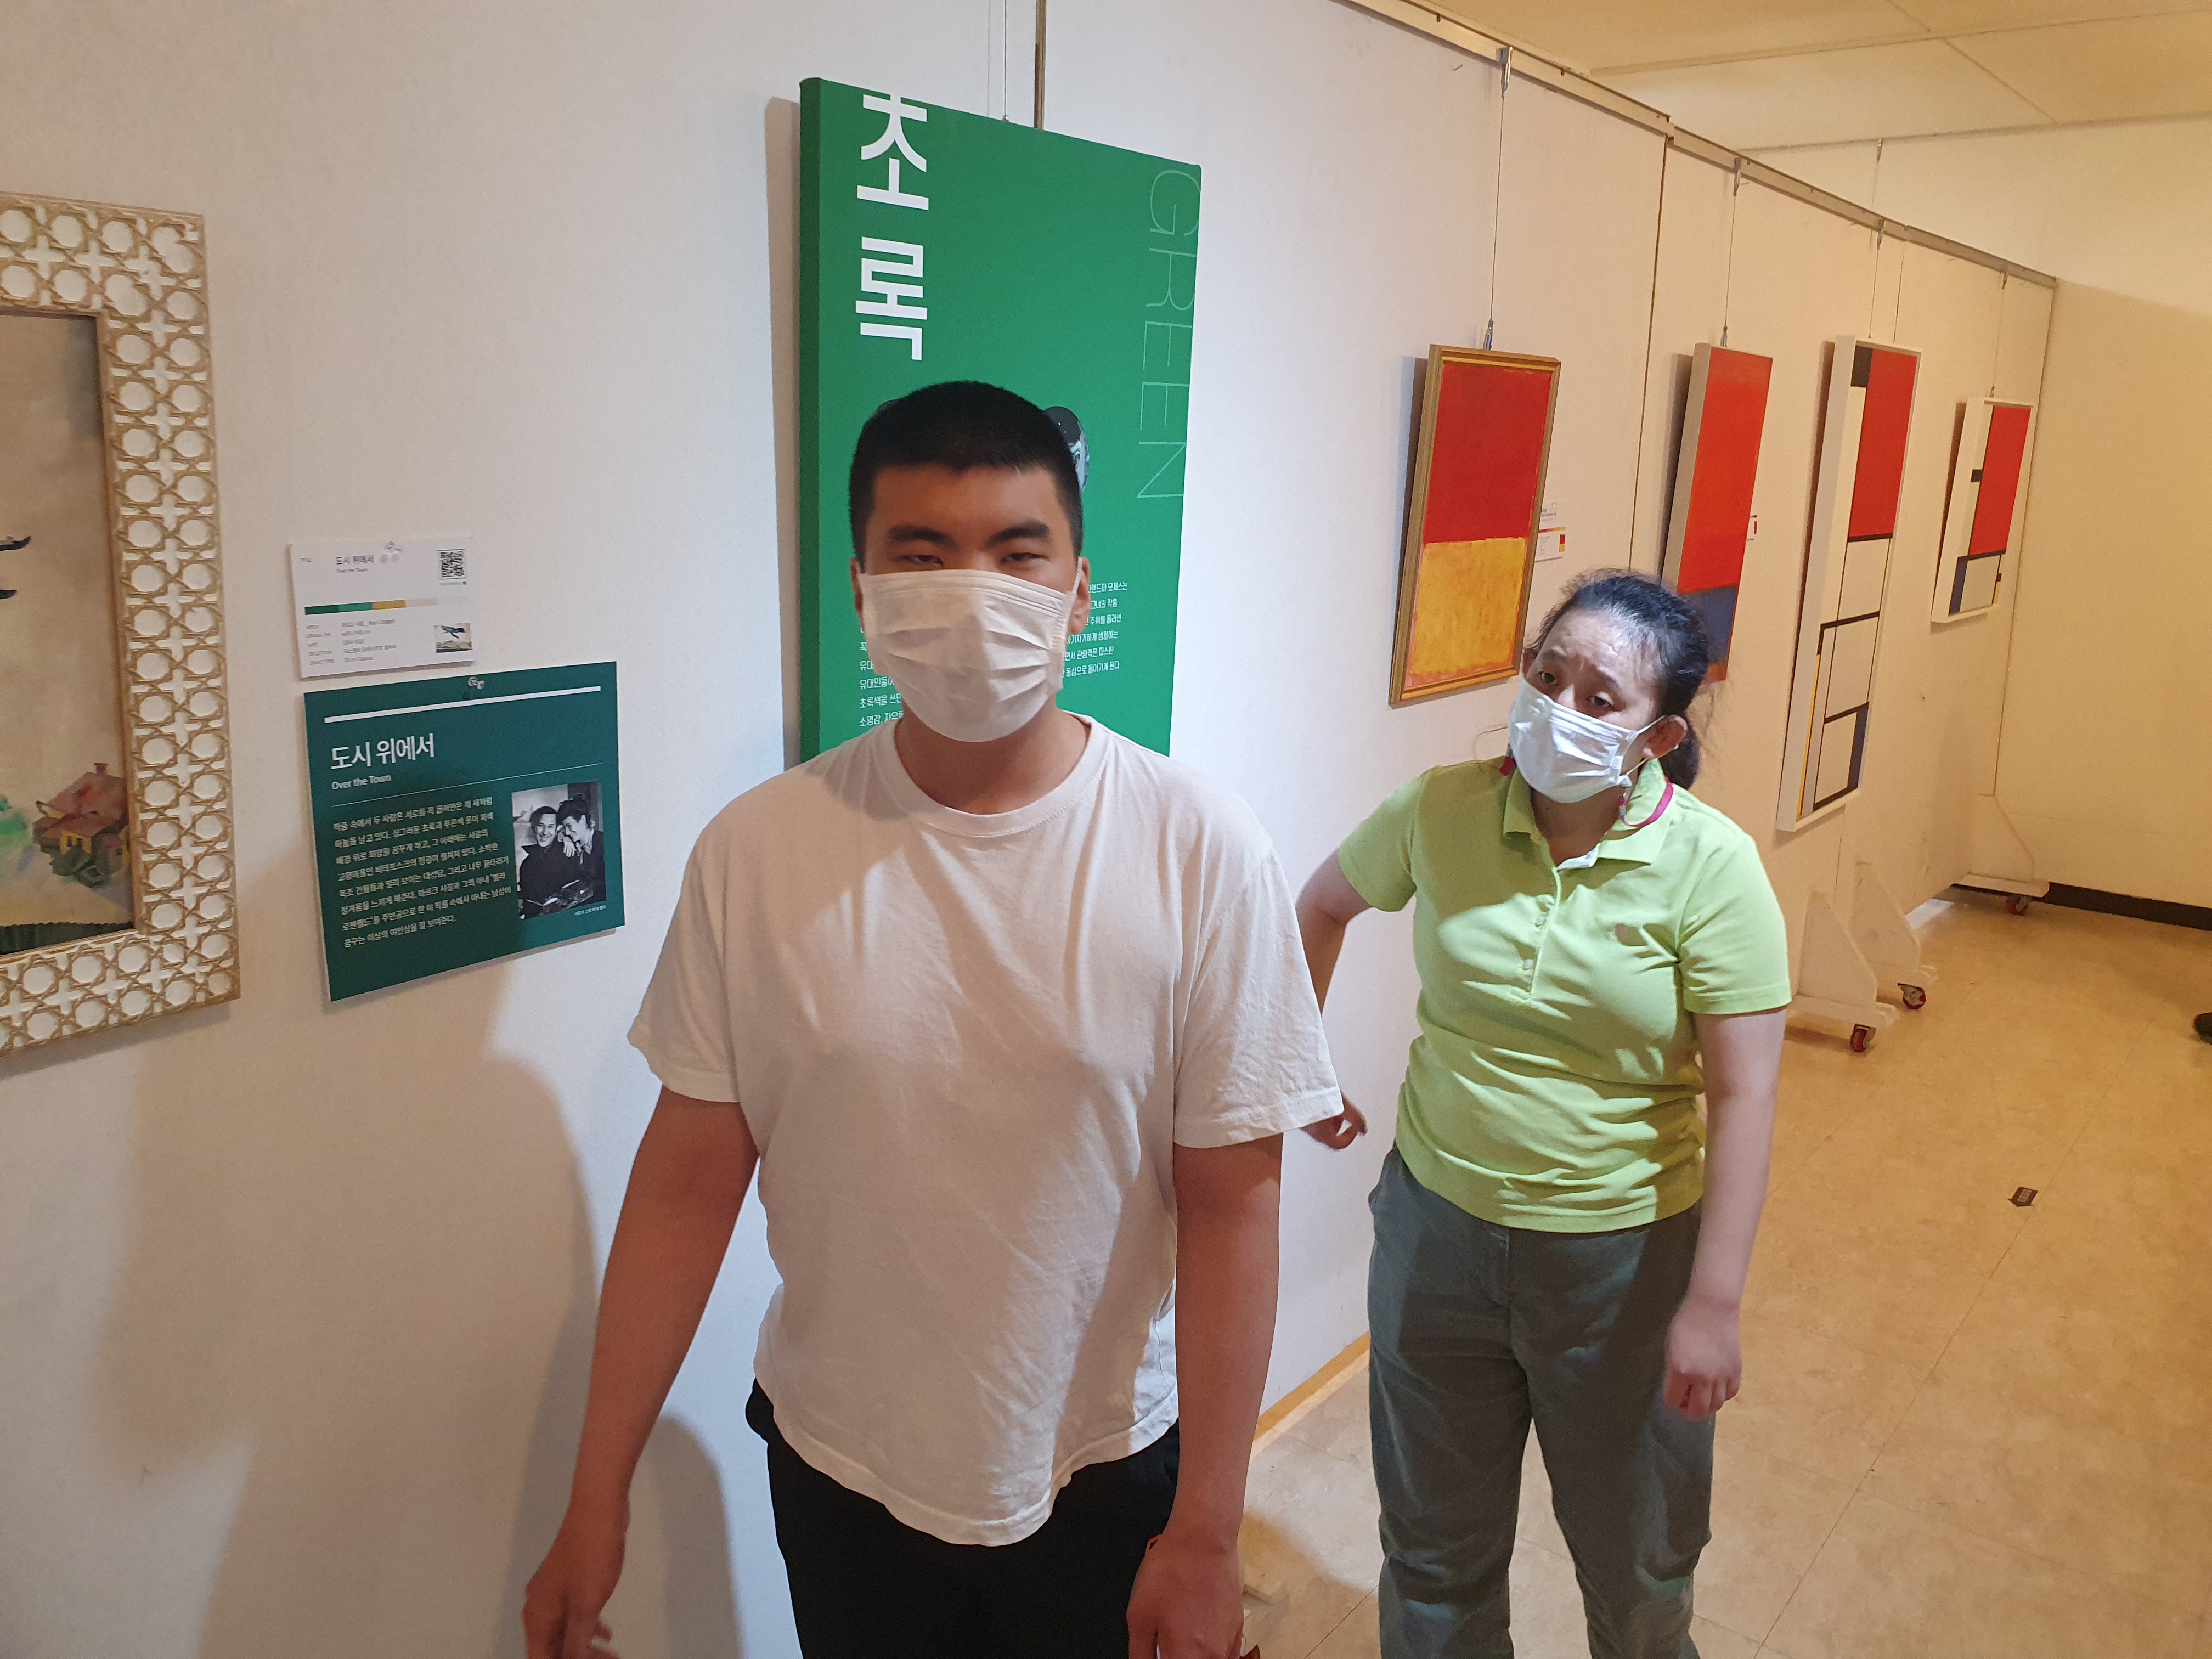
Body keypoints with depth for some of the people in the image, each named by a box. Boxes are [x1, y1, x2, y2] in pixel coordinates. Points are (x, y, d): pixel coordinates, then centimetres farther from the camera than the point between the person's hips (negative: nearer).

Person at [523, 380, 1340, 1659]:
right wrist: (596, 1505, -2)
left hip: (1106, 1475, -1)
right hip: (839, 1473, 2)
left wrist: (1206, 1534, -8)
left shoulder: (1201, 854, -16)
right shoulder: (757, 851, -12)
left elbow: (1233, 1204, -12)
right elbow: (688, 1183, -6)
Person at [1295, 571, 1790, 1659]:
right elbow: (1321, 906, 9)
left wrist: (1714, 1303, -16)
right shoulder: (1442, 811, -10)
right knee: (1435, 1537, 21)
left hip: (1622, 1251, -1)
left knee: (1635, 1548, 22)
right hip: (1438, 1224, 2)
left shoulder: (1710, 867, -16)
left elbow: (1742, 1097, -15)